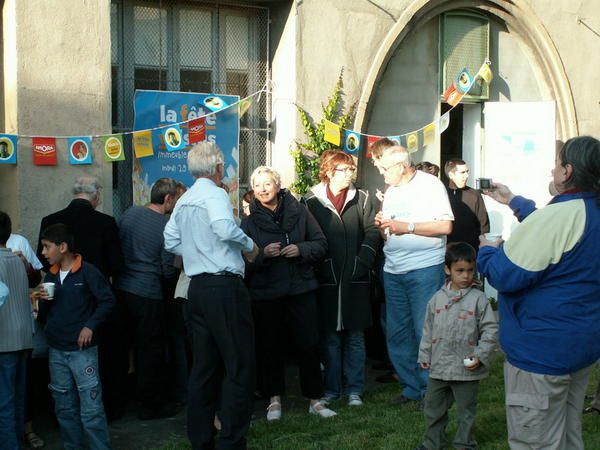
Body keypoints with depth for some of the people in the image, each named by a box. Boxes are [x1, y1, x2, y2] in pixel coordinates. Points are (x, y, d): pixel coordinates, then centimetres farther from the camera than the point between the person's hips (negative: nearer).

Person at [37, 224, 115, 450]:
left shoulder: (87, 272, -9)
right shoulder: (50, 276, 10)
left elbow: (107, 300, -10)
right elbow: (43, 316, 16)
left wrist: (90, 326, -15)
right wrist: (43, 301, -5)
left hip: (83, 349, -6)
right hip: (56, 351, 7)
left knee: (91, 408, -6)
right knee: (64, 408, 14)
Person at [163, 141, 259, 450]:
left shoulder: (183, 201, 13)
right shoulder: (214, 194, -11)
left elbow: (171, 241, 15)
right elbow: (224, 227, -28)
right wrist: (249, 245, -12)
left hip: (197, 287, 8)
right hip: (224, 287, -8)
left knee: (205, 366, 14)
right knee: (239, 366, -3)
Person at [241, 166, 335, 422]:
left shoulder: (299, 212, 3)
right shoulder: (249, 222, 3)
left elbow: (321, 244, 5)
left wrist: (301, 249, -13)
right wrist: (263, 254, -18)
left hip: (301, 288, 0)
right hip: (265, 293, 0)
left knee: (309, 344, 1)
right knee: (270, 346, 8)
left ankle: (314, 400, 13)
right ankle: (274, 398, 22)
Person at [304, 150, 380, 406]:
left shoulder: (362, 199, 7)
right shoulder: (312, 201, 1)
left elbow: (372, 233, 3)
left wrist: (362, 263, -8)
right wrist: (318, 267, -9)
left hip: (356, 279, 1)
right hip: (326, 279, -1)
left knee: (355, 336, 6)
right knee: (330, 336, 6)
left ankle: (354, 389, 15)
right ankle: (331, 388, 17)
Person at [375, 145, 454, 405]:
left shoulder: (430, 184, -5)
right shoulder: (391, 191, 17)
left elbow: (445, 226, -14)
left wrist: (407, 227, -16)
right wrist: (382, 227, 2)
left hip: (424, 269, -7)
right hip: (393, 271, 7)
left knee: (426, 332, -4)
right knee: (397, 333, 8)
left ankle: (430, 389, 7)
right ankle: (412, 387, 19)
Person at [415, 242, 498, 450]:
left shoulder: (478, 298, -9)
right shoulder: (438, 298, 3)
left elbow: (491, 329, -8)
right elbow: (428, 330, 10)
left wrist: (480, 355, -14)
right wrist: (424, 355, 10)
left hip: (466, 369, -4)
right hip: (439, 366, 4)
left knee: (465, 411, 9)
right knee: (433, 408, 15)